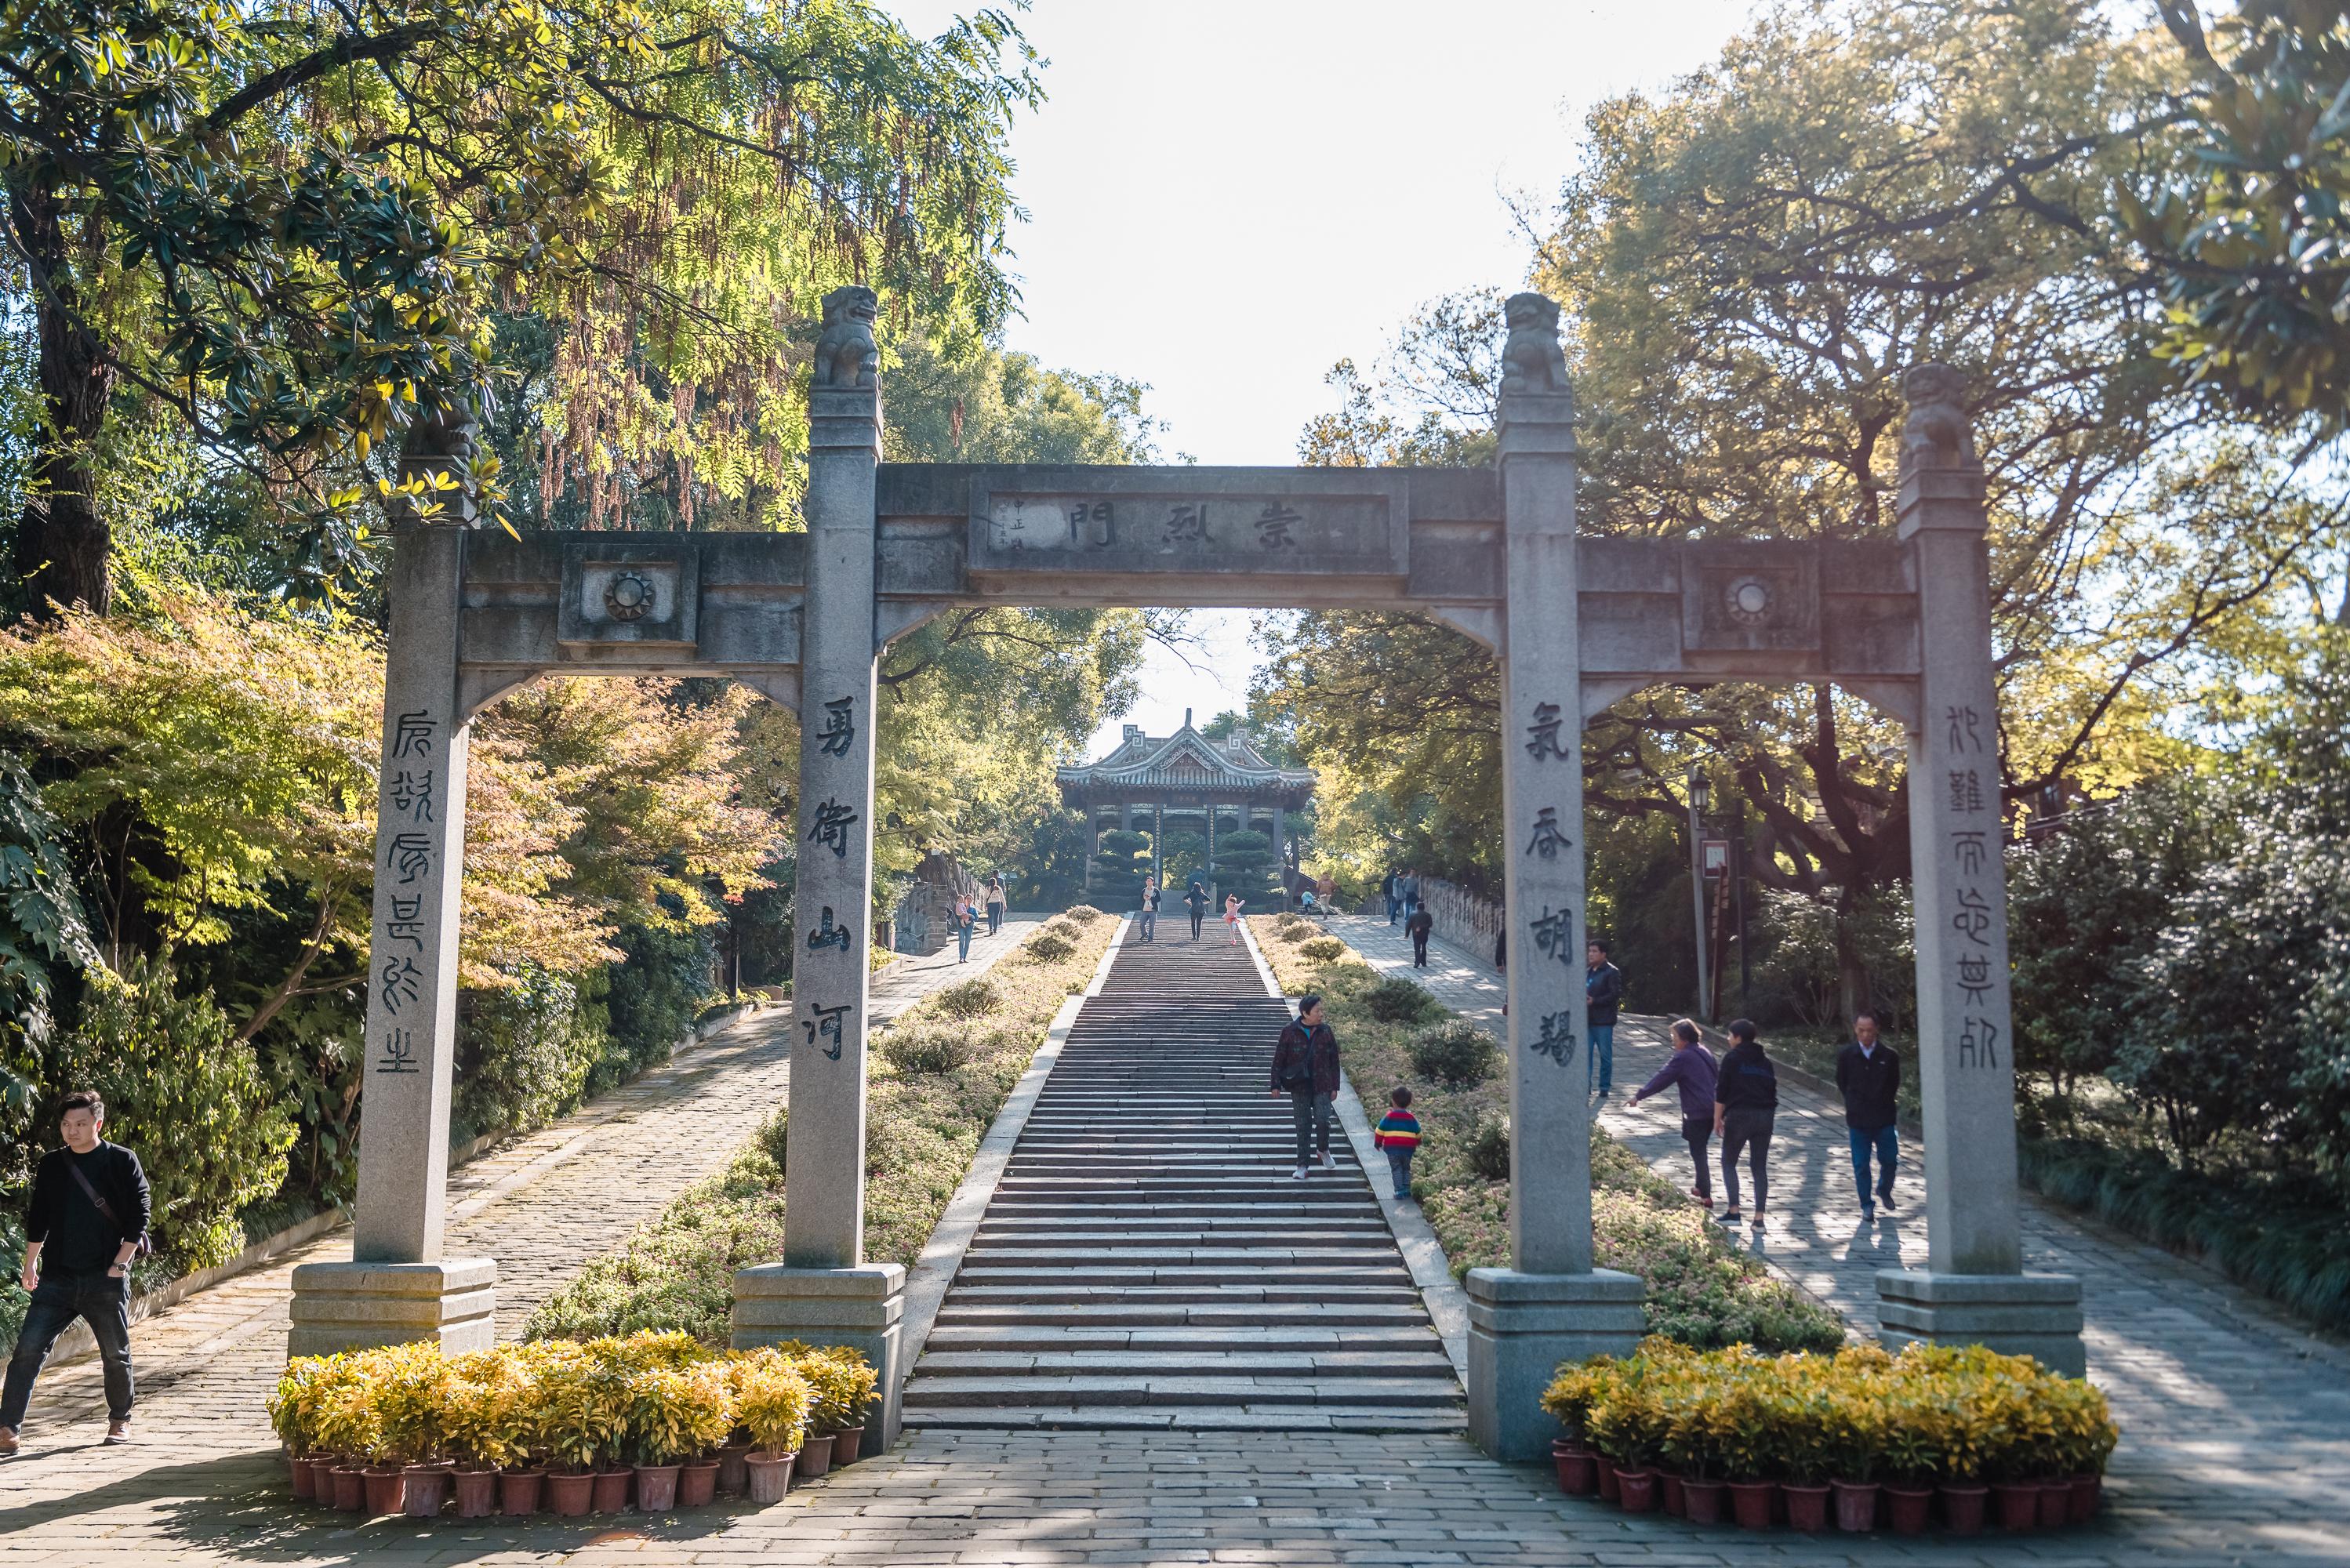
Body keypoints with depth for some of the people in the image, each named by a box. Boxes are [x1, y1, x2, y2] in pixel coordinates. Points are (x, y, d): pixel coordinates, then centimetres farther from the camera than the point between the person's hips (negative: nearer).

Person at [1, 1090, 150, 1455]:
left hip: (106, 1279, -3)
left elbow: (138, 1215, -4)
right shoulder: (50, 1165, 8)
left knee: (116, 1353, 8)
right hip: (57, 1278, 3)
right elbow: (37, 1218, 15)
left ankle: (120, 1420, 26)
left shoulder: (122, 1161, -2)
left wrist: (120, 1264, -10)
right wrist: (30, 1265, 9)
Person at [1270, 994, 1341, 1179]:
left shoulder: (1325, 1031, 1)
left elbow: (1334, 1059, 8)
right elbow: (1279, 1058, 0)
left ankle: (1323, 1150, 22)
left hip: (1321, 1085, 1)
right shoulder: (1289, 1031, -5)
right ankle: (1302, 1167, 11)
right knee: (1303, 1125, 3)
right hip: (1299, 1086, -1)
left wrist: (1334, 1086, 7)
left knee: (1322, 1120, -9)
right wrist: (1276, 1084, -2)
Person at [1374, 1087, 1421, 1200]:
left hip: (1392, 1149, -2)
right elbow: (1418, 1134, 12)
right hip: (1408, 1149, 2)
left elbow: (1380, 1132, 0)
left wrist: (1378, 1143, 15)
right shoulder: (1412, 1118, 4)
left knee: (1396, 1169, 4)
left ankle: (1399, 1190, -5)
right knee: (1406, 1169, 17)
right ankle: (1406, 1188, 11)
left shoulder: (1388, 1117, -3)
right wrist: (1417, 1144, 30)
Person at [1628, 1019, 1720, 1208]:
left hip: (1696, 1113, -8)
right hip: (1712, 1110, 8)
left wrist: (1638, 1095, -6)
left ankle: (1706, 1196, -4)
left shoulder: (1682, 1058, -13)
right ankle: (1701, 1187, 32)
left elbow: (1661, 1079, -13)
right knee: (1700, 1149, 22)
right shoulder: (1705, 1053, 12)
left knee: (1698, 1153, -2)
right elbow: (1718, 1074, 22)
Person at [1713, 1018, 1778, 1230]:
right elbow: (1772, 1089, 17)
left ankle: (1734, 1211, 1)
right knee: (1760, 1167, 8)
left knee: (1729, 1162, 9)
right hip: (1765, 1116, 5)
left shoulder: (1732, 1058, -3)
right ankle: (1759, 1218, 4)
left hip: (1739, 1115, -5)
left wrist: (1717, 1118, -2)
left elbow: (1721, 1091, -7)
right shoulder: (1765, 1062, 15)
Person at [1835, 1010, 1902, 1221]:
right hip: (1858, 1120, 0)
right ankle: (1867, 1206, 15)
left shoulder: (1889, 1055, -4)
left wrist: (1883, 1104, 6)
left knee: (1889, 1159, 3)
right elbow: (1842, 1084, 9)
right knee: (1861, 1164, 2)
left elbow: (1894, 1084, 8)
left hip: (1885, 1118, 0)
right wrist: (1854, 1106, 8)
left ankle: (1884, 1190, 34)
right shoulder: (1846, 1056, -3)